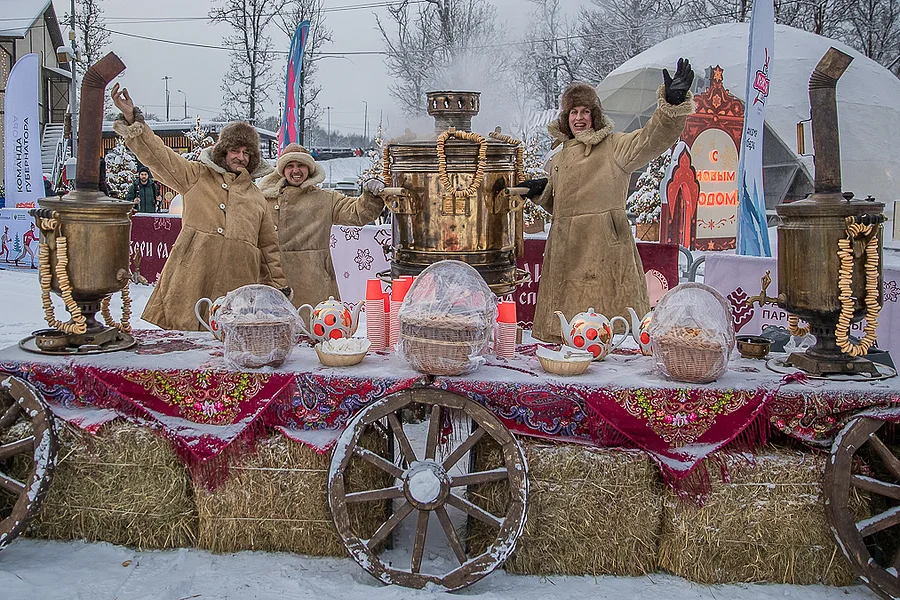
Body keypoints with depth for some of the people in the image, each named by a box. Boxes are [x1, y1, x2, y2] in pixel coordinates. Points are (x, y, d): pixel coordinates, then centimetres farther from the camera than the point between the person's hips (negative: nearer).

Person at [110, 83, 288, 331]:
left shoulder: (256, 197, 20)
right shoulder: (196, 176, 14)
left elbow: (269, 247, 22)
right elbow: (157, 154, 4)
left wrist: (281, 287, 18)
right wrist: (131, 118, -7)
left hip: (236, 286, 2)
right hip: (190, 281, -1)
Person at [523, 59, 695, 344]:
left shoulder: (615, 147, 2)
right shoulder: (560, 158, 21)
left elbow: (654, 137, -16)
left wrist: (673, 102, -31)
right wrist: (542, 191, 12)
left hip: (605, 248, -6)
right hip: (566, 250, 6)